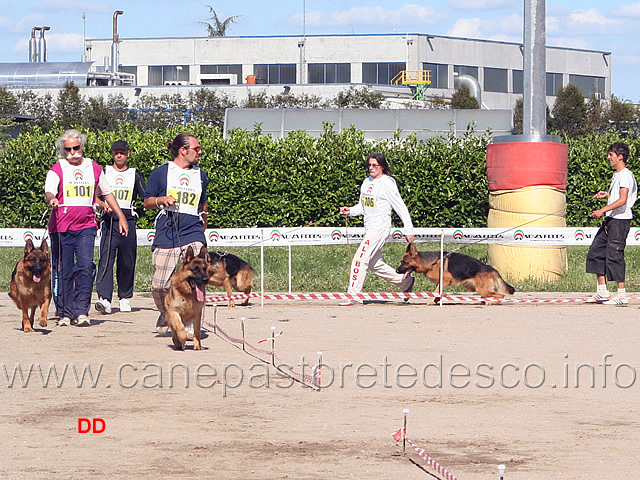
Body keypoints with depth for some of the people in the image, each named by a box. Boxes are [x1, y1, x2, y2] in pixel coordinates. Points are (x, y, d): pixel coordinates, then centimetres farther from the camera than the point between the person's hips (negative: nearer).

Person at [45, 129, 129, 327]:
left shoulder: (94, 168, 13)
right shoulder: (57, 169, 3)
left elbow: (107, 193, 24)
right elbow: (49, 192, -13)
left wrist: (121, 216, 22)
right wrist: (51, 199, -36)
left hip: (86, 226, 1)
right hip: (61, 227, -1)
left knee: (85, 266, -14)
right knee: (63, 271, 0)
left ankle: (81, 311, -12)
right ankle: (65, 313, 9)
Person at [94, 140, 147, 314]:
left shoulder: (135, 175, 12)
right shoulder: (104, 173, 10)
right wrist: (103, 205, -14)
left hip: (128, 220, 2)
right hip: (109, 221, -2)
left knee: (127, 262, 6)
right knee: (106, 259, -14)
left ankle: (125, 297, 21)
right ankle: (104, 299, -24)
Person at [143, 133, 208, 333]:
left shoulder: (200, 175, 17)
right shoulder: (161, 172, 6)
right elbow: (147, 202, 9)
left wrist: (203, 223, 34)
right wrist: (161, 200, -10)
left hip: (193, 235, 2)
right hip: (166, 234, -2)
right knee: (160, 285, -2)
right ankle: (165, 315, 27)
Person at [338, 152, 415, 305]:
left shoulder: (387, 184, -11)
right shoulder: (367, 182, 12)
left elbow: (401, 208, -10)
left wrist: (409, 231, -11)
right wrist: (350, 211, 0)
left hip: (380, 228, -9)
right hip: (369, 228, 9)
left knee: (360, 260, -15)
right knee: (375, 264, 16)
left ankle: (354, 296, -13)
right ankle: (405, 281, 31)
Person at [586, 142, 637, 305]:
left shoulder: (625, 175, -13)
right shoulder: (616, 174, 17)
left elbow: (623, 200, -23)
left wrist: (602, 210, -25)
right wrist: (607, 194, 17)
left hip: (620, 220, -10)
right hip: (610, 219, 10)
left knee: (614, 255, -9)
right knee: (596, 252, 9)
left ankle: (622, 296, -6)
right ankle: (602, 292, 14)